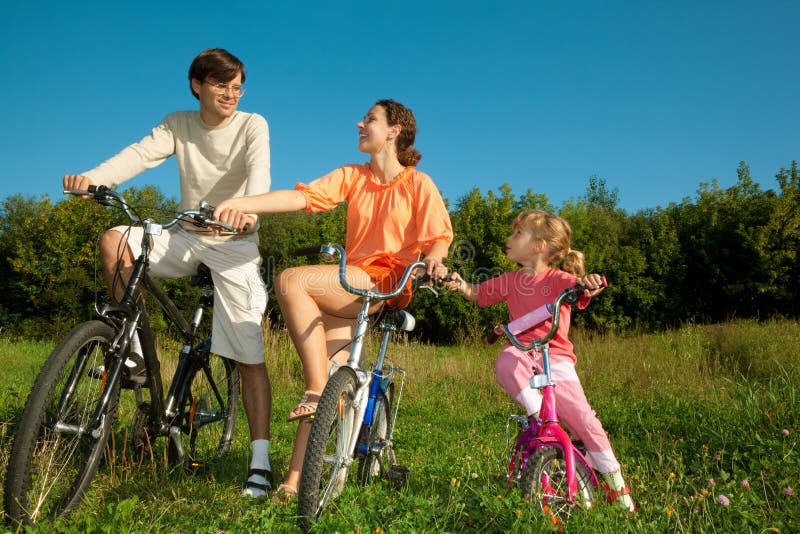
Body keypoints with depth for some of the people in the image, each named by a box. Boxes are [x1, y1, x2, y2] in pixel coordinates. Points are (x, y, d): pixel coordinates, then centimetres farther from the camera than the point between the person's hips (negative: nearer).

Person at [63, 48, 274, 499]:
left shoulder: (253, 125, -7)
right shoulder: (178, 125, 3)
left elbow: (259, 170, -26)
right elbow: (141, 154, -12)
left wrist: (248, 208, -49)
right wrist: (93, 177, -33)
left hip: (235, 244, -4)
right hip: (187, 238, 4)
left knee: (250, 357, -10)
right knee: (115, 238, -20)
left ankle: (260, 461, -4)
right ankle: (135, 350, -6)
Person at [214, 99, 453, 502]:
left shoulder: (418, 184, 3)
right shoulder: (351, 177, 12)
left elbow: (440, 236, 1)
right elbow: (301, 197, -2)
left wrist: (432, 259, -24)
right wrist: (242, 203, -16)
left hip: (385, 284, -5)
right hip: (347, 290, 5)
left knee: (290, 281, -26)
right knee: (328, 383, -6)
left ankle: (317, 391, -21)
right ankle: (297, 476, -1)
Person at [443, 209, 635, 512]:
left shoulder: (558, 279, -4)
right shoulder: (510, 280, 10)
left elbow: (581, 292, -21)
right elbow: (477, 294, 16)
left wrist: (588, 283, -45)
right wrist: (461, 286, -6)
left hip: (555, 357, -3)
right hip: (523, 353, 3)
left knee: (581, 416, -11)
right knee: (506, 362, -35)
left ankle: (615, 480, 6)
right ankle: (541, 417, -26)